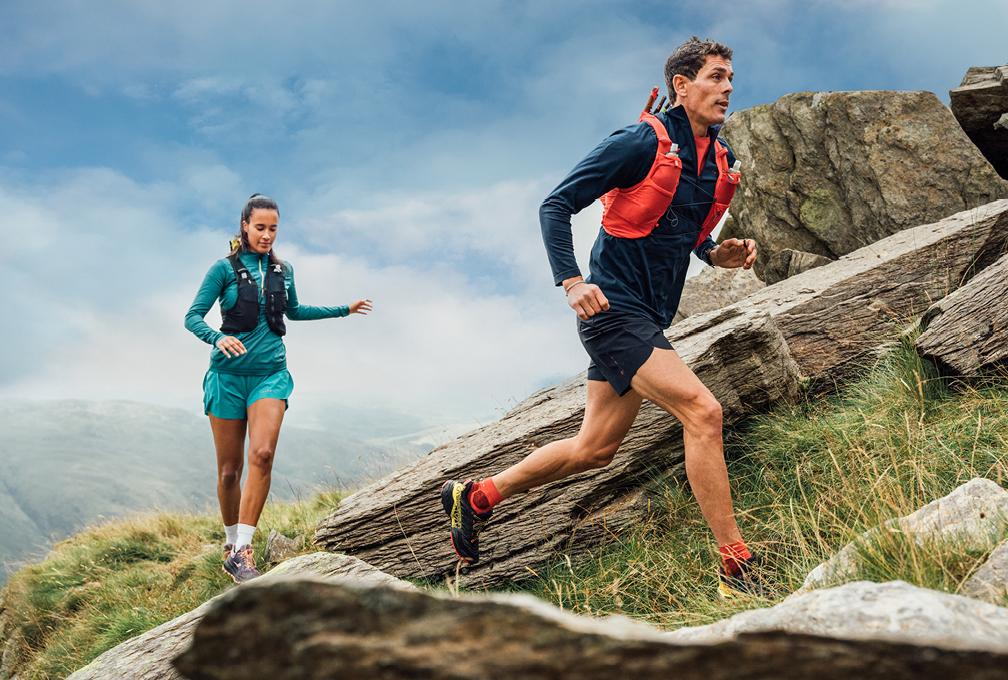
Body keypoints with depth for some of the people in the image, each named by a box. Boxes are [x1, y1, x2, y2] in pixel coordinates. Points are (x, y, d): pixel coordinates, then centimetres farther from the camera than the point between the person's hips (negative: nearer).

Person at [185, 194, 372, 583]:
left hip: (270, 373, 2)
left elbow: (294, 311, 30)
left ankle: (241, 551, -20)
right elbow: (192, 317, -4)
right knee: (229, 469, 2)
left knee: (262, 454, -21)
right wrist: (218, 338, -25)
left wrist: (343, 310, 34)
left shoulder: (282, 271, 12)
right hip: (229, 375, -2)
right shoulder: (225, 268, -1)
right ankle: (231, 541, 25)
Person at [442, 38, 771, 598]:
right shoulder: (642, 142, -12)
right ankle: (737, 569, -12)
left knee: (594, 450, 13)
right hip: (614, 309, -9)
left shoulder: (720, 160, 12)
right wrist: (571, 281, -23)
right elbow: (556, 205, -11)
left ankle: (475, 496, 29)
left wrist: (716, 253, 7)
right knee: (702, 411, -20)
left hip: (649, 320, 9)